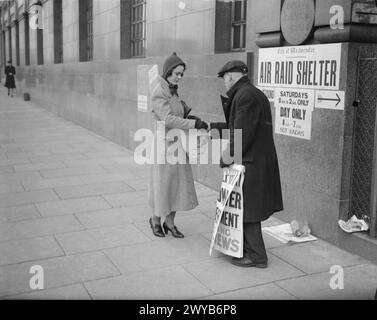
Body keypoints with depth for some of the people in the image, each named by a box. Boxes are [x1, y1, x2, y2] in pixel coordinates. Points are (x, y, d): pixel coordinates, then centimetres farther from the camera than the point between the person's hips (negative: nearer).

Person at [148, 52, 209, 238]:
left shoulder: (173, 91, 11)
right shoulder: (158, 93, -16)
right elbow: (168, 119, -25)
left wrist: (190, 117, -3)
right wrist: (194, 123, -28)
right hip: (165, 144, -8)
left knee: (178, 183, 11)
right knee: (163, 183, 5)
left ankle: (170, 222, 23)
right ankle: (155, 220, 26)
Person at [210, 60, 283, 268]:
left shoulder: (245, 96, -17)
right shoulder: (254, 94, 16)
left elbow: (242, 133, -23)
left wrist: (228, 156, -14)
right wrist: (215, 127, 25)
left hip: (250, 163, -10)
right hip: (259, 160, 10)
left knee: (247, 210, 1)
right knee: (246, 208, 20)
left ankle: (256, 256, 12)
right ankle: (246, 247, 33)